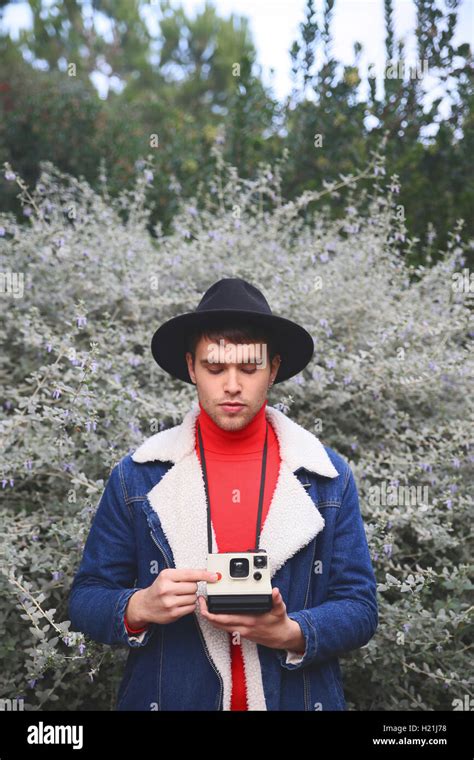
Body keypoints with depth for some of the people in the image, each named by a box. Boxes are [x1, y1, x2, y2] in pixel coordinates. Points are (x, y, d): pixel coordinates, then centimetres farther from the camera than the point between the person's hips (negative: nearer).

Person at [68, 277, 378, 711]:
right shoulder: (136, 477, -6)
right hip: (169, 698, 0)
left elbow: (360, 609, -4)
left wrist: (290, 634, -22)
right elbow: (86, 601, -3)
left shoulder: (330, 478, -5)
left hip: (296, 699, 0)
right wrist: (140, 607, -23)